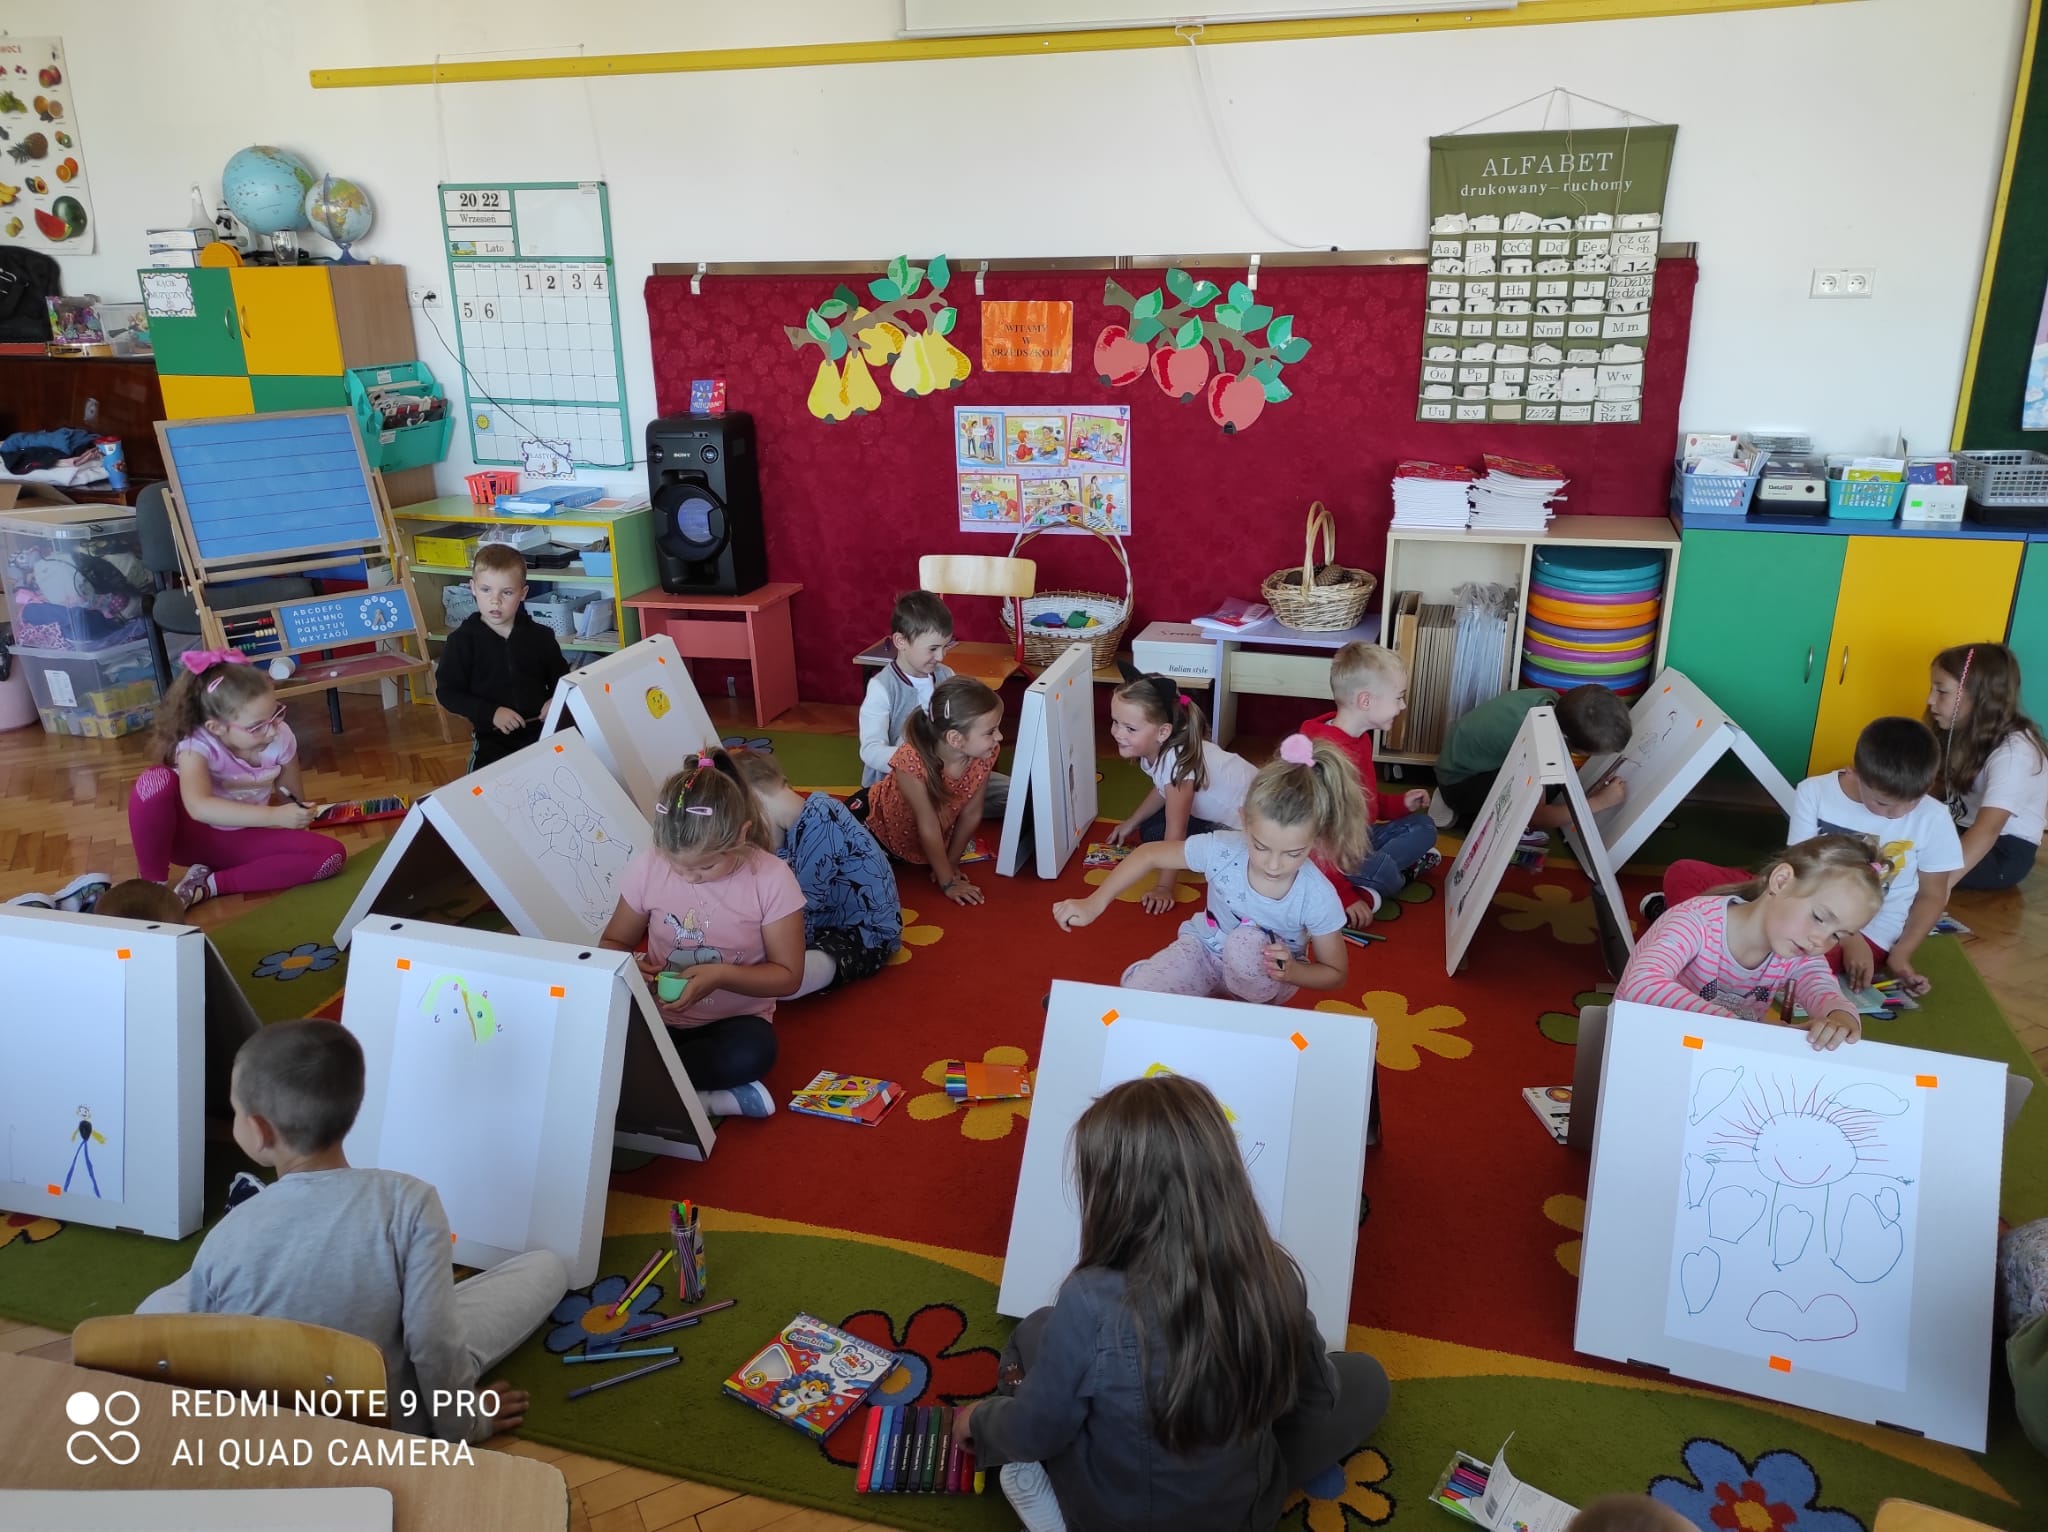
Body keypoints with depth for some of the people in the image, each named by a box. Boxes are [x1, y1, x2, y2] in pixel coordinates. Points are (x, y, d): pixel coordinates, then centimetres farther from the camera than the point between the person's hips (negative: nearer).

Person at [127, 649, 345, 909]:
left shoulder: (281, 738, -16)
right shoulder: (196, 745, -27)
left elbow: (293, 799, 0)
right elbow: (198, 807, -45)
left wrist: (297, 817, -18)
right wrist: (274, 816, -49)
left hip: (243, 840, 4)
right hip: (192, 835, -3)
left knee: (331, 855, -20)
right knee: (155, 780, -34)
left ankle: (208, 885, -14)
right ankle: (153, 885, -14)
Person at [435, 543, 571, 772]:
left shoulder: (540, 637, 3)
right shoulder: (462, 641, -2)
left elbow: (561, 679, 16)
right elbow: (447, 692, -2)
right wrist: (491, 713, -14)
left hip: (541, 730, 2)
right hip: (492, 739, -2)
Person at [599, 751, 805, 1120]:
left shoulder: (772, 880, -16)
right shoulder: (647, 867, -10)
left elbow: (788, 975, -10)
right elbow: (613, 943, 4)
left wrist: (721, 975, -26)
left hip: (734, 1020, -1)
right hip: (657, 1015, 2)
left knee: (753, 1051, -35)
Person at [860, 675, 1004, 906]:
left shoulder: (985, 753, -26)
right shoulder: (912, 761, -40)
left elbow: (971, 813, -13)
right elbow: (928, 827, -31)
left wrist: (950, 863, -4)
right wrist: (947, 883, -23)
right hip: (884, 825, -5)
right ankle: (858, 808, 27)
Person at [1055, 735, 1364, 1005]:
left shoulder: (1319, 898, -29)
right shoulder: (1220, 849, -28)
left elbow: (1335, 973, -12)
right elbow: (1150, 854, -13)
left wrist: (1291, 971, -32)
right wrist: (1094, 903, -18)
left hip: (1268, 976, 0)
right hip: (1205, 949, 0)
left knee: (1245, 944, -36)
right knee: (1136, 991, -27)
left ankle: (1255, 1010, -7)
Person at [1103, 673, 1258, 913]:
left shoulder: (1176, 761, -37)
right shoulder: (1157, 748, -12)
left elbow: (1176, 831, -34)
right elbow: (1163, 789, 12)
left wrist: (1164, 888, -30)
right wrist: (1131, 823, 14)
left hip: (1244, 817, -9)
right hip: (1211, 805, 9)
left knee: (1157, 836, -15)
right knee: (1149, 830, 5)